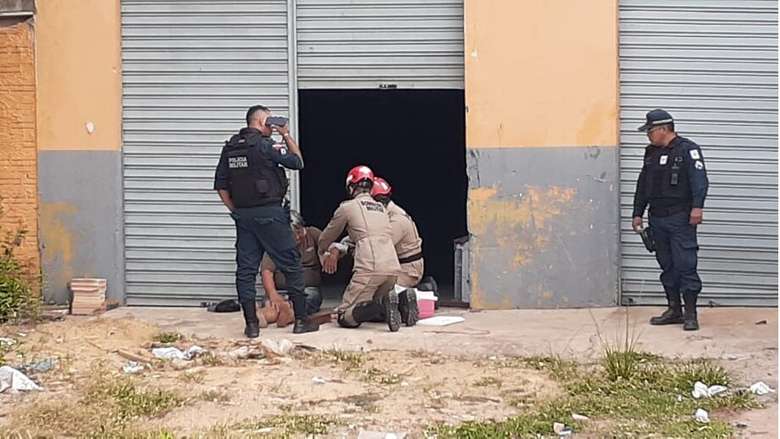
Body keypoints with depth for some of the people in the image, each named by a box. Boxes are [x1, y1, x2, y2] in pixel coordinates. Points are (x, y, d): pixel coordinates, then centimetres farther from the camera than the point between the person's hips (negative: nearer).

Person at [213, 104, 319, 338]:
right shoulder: (266, 145, -10)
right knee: (291, 264, 3)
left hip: (242, 215, 6)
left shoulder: (230, 148, 9)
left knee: (245, 269, 7)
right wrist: (287, 135, 5)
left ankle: (251, 323, 5)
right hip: (269, 213, -6)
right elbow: (297, 162, -2)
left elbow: (221, 185, 10)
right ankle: (301, 320, 6)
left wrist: (235, 211, 14)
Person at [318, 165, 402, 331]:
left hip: (370, 269, -6)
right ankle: (403, 302, -6)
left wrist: (323, 254, 43)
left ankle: (382, 305, -26)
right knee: (369, 306, 23)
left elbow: (325, 239, 22)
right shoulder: (381, 208, 24)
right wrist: (337, 249, 40)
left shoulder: (347, 207, 7)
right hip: (393, 268, 6)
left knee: (345, 317, -1)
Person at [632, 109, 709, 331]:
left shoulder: (687, 149, -6)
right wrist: (637, 213, 21)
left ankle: (691, 314, -4)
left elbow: (699, 179, -17)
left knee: (685, 265, -8)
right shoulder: (652, 153, 18)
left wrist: (697, 206, -28)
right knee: (667, 266, 10)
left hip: (680, 218, -7)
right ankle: (674, 310, 17)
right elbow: (642, 185, 24)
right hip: (657, 219, 8)